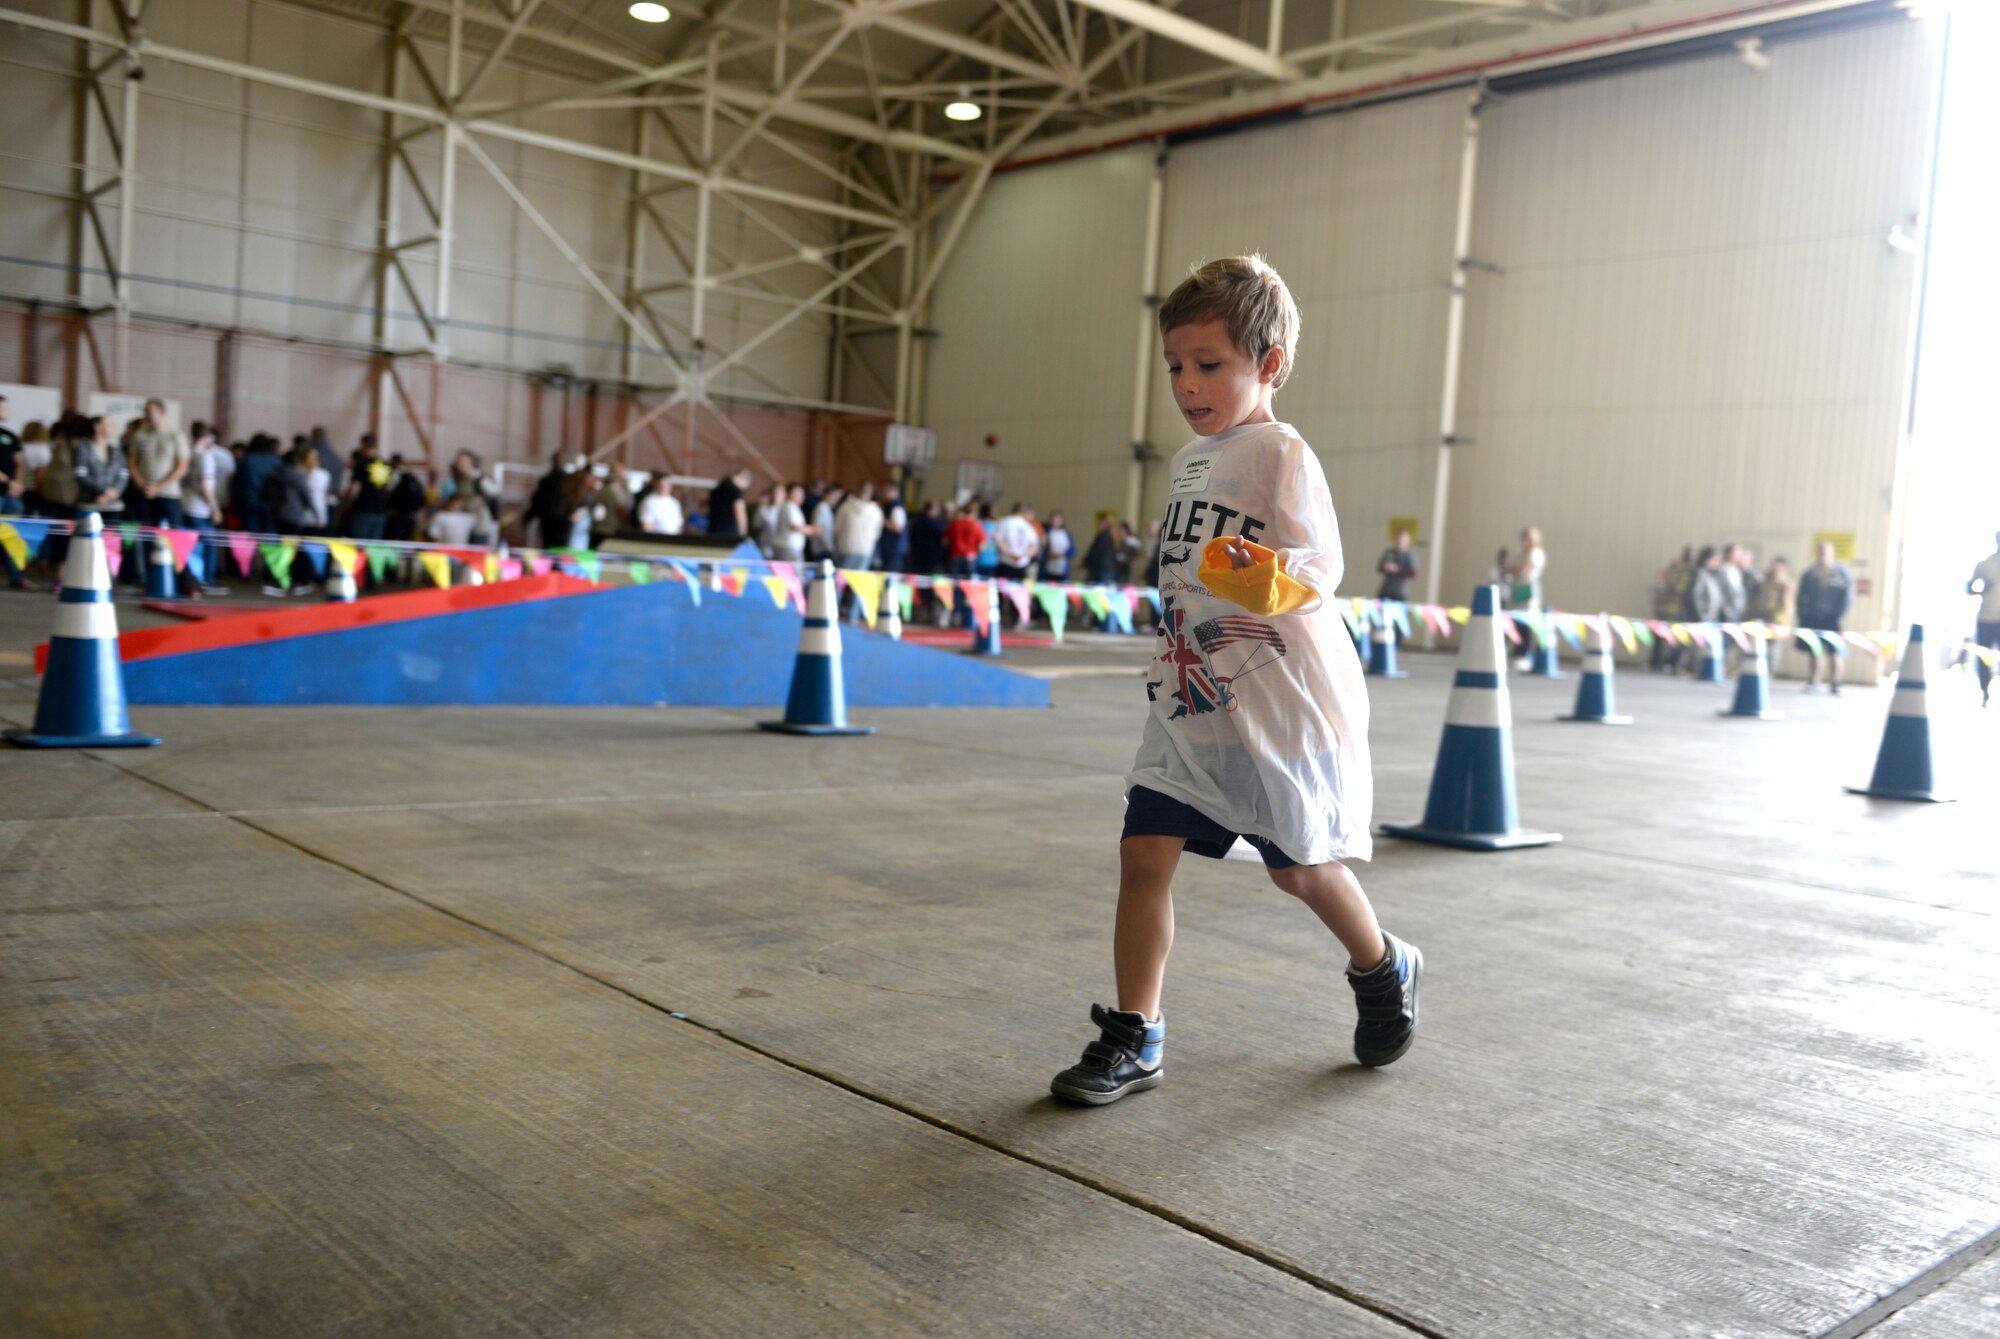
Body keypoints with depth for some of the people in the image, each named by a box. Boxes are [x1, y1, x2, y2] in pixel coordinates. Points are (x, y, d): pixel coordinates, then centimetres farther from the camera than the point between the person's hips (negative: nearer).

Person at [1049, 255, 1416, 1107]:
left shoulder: (1280, 455, -12)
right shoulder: (1190, 459, 11)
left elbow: (1320, 570, -19)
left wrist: (1275, 579, -39)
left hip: (1279, 703, -7)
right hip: (1189, 699, 7)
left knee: (1297, 864, 9)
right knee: (1144, 852, -3)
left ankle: (1385, 972, 39)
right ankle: (1134, 1038, 8)